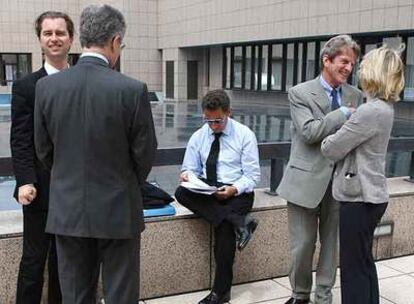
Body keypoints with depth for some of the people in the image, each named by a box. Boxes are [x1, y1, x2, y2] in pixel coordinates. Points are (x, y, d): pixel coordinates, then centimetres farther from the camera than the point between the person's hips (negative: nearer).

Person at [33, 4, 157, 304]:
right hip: (117, 211, -3)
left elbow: (44, 149, 4)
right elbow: (144, 152, -7)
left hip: (66, 210, 3)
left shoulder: (46, 86, -5)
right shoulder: (133, 89, -16)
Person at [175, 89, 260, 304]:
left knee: (224, 226, -30)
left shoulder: (244, 135, -3)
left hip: (237, 193, -3)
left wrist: (234, 189, -25)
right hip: (205, 190, 4)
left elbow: (252, 175, -5)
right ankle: (238, 221, -32)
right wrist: (187, 175, -16)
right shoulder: (198, 137, 8)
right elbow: (190, 168, 10)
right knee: (182, 193, -28)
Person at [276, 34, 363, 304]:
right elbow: (309, 132, -17)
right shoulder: (300, 93, -5)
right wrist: (344, 113, -16)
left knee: (332, 243, 12)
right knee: (303, 244, 7)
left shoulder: (356, 96, 6)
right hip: (307, 181, -3)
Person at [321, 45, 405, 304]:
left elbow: (332, 149, -17)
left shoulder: (371, 111, -23)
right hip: (371, 195, 10)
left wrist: (327, 140, 3)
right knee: (365, 262, 20)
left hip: (360, 198, -10)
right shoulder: (384, 107, 8)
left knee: (354, 267, 2)